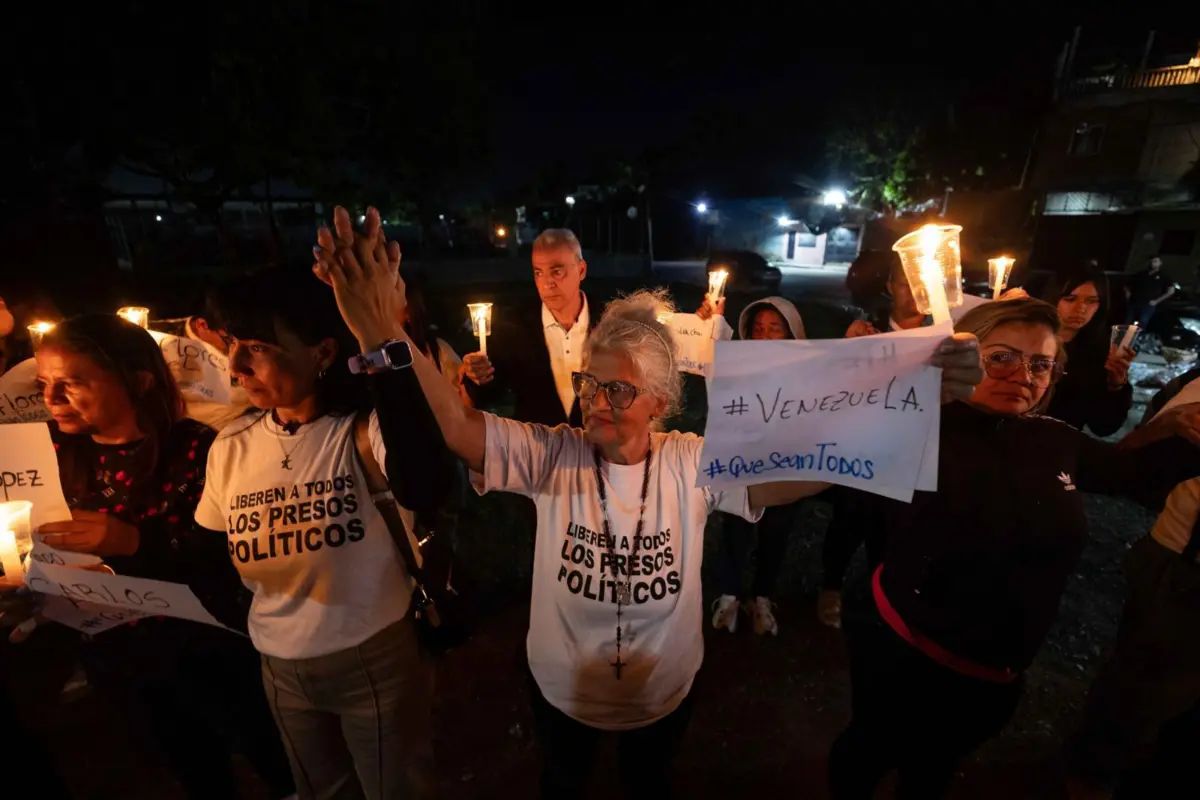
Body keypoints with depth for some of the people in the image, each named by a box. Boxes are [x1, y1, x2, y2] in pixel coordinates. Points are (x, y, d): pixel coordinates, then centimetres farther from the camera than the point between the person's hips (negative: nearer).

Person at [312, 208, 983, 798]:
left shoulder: (695, 464, -23)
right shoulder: (551, 455, -24)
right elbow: (455, 427, -36)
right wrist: (383, 331, -51)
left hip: (664, 690, 1)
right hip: (563, 688, 0)